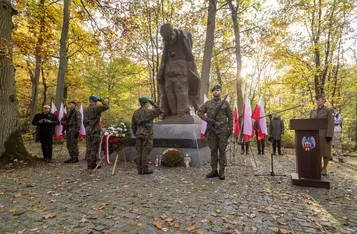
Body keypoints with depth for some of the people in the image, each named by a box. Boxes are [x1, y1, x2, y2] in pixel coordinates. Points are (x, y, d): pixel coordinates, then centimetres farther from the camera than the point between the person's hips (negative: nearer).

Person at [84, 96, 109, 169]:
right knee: (94, 148, -3)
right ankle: (92, 164, 1)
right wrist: (101, 100, -1)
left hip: (88, 130, 8)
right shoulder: (96, 108, -11)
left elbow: (84, 121, 16)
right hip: (95, 130, -8)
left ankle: (89, 164, 16)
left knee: (89, 148, 10)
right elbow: (106, 107, -16)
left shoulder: (86, 110, 13)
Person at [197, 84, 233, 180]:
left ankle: (222, 171, 11)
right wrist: (207, 119, -9)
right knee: (213, 150, 6)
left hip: (223, 130, -1)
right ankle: (214, 170, 16)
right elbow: (199, 112, 6)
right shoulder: (208, 103, 8)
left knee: (222, 150, 2)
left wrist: (230, 128, 0)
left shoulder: (225, 103, 7)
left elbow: (230, 116, 8)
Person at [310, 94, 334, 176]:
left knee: (325, 151, 3)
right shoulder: (313, 111, 12)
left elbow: (331, 123, -9)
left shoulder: (329, 110, -2)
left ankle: (324, 168, 15)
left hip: (324, 134, -4)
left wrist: (329, 135, -17)